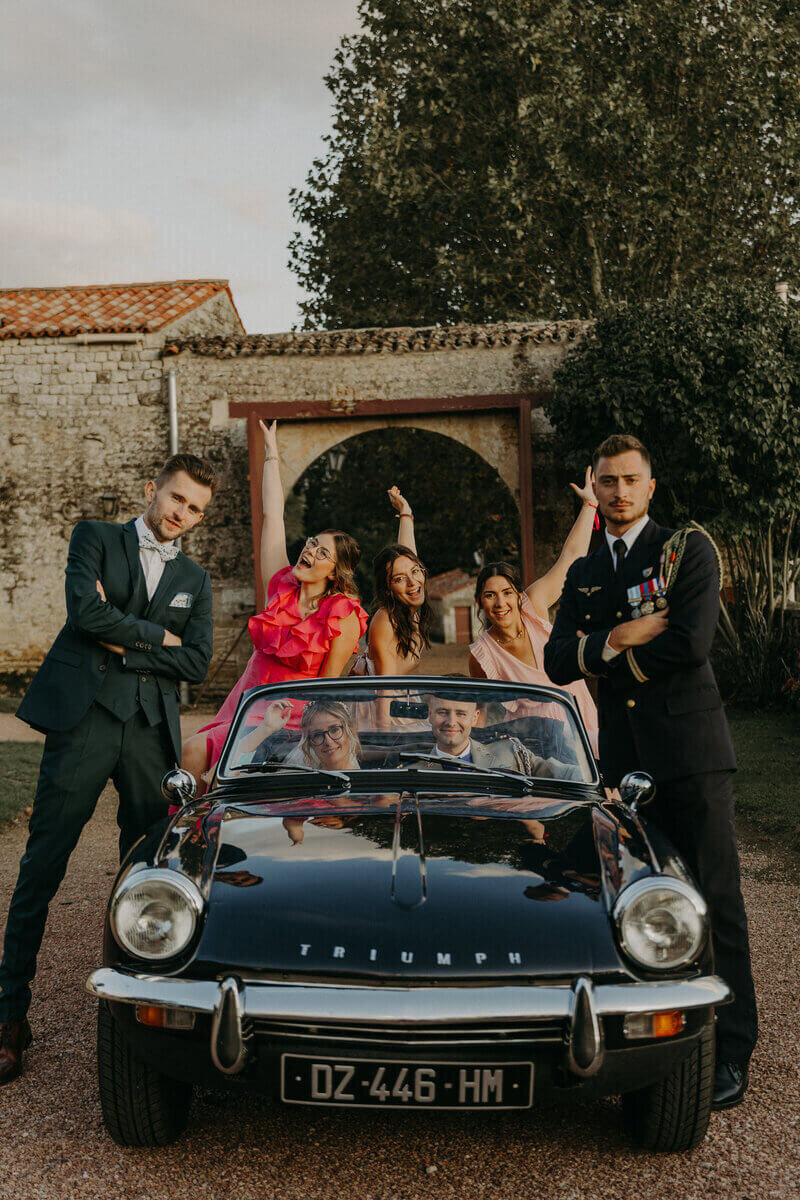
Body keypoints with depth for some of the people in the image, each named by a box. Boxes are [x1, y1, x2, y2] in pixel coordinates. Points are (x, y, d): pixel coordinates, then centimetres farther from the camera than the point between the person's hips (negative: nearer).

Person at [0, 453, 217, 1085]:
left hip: (152, 728, 3)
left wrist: (124, 644, -5)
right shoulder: (95, 536, 9)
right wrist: (157, 637, -1)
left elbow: (197, 663, 5)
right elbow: (86, 611, -9)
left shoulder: (195, 579, 17)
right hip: (85, 714, -3)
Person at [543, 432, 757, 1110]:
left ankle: (731, 1053, 6)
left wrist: (607, 658, -4)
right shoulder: (583, 575, 17)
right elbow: (557, 662, 6)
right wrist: (616, 640, -12)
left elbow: (692, 643, -14)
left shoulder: (688, 550, 1)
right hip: (622, 756, 5)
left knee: (713, 902, -2)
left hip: (690, 750, -5)